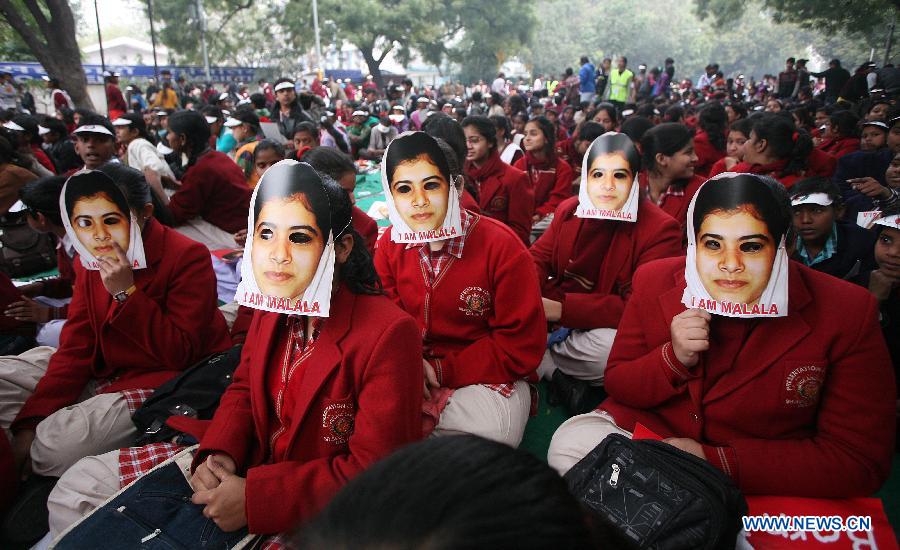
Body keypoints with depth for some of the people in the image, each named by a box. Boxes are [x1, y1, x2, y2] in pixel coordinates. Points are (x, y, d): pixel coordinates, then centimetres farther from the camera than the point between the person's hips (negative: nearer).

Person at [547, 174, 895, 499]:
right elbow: (616, 385, -1)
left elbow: (859, 462, -13)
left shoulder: (847, 313, -14)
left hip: (763, 486, -1)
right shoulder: (654, 282, -8)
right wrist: (674, 359, -23)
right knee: (569, 443, -21)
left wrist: (715, 459, -21)